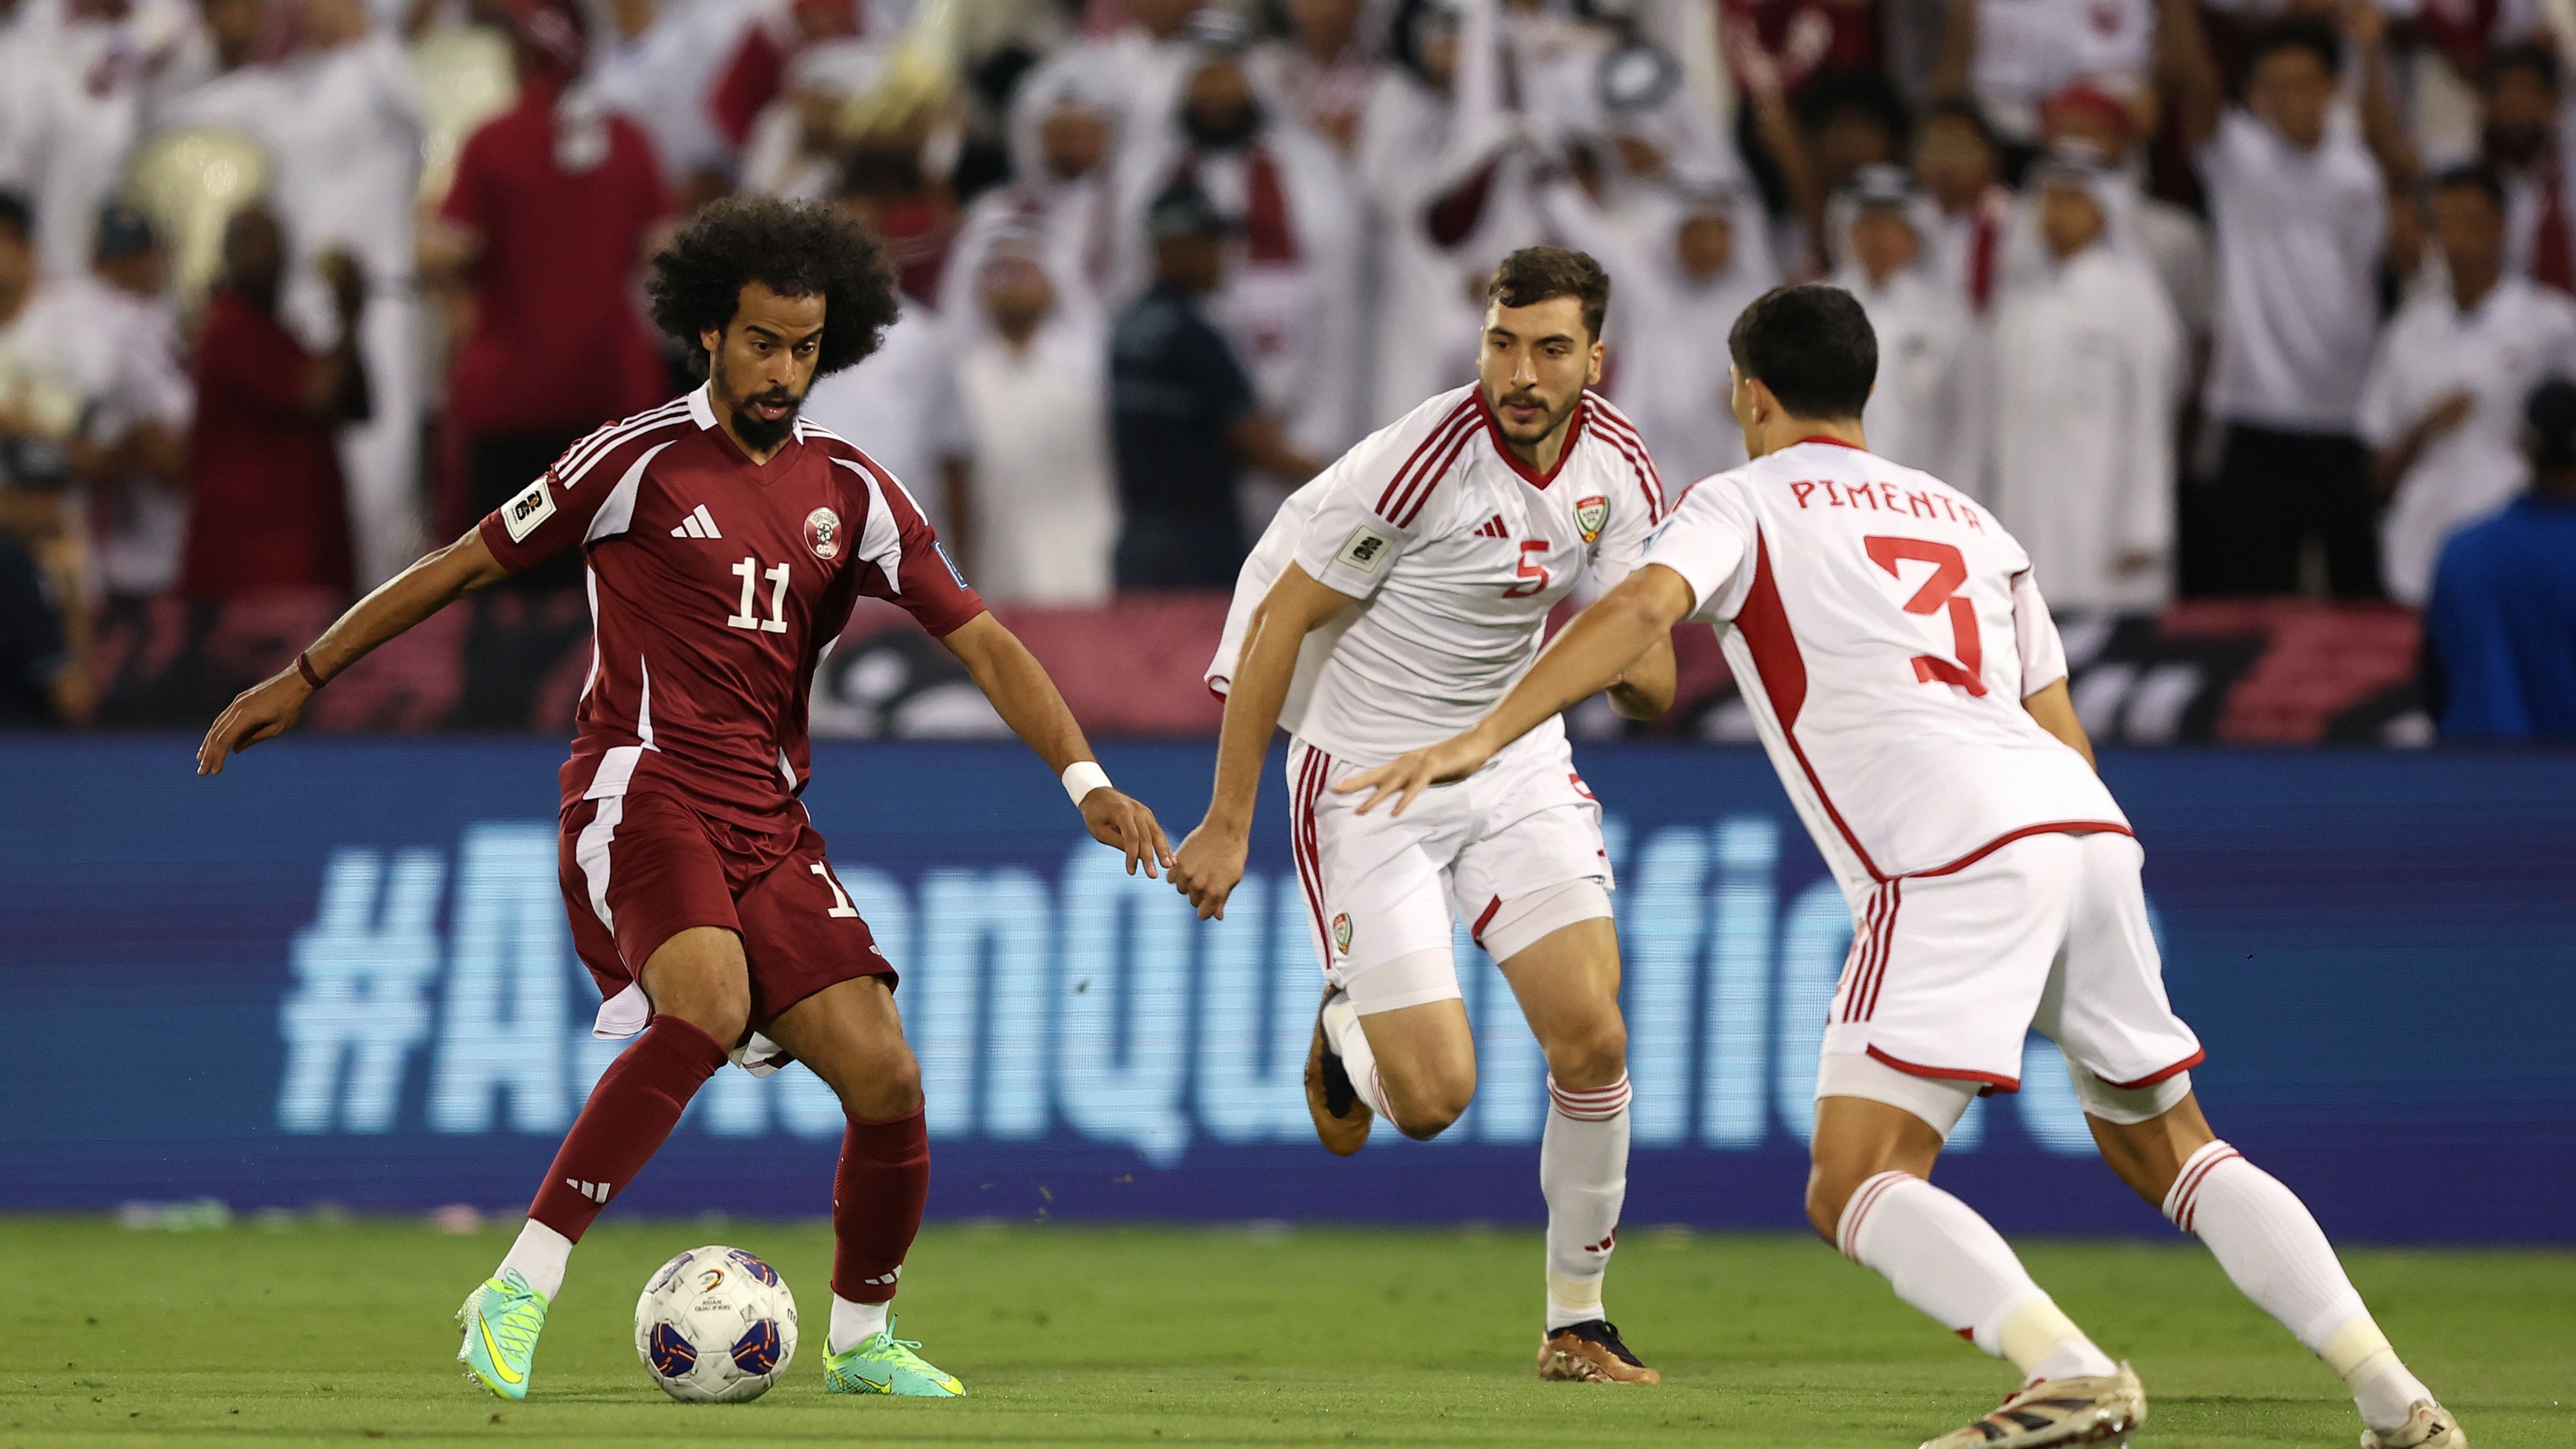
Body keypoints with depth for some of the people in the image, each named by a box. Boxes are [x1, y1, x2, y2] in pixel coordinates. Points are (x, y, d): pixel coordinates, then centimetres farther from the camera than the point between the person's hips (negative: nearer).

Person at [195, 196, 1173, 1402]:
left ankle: (861, 1337, 18)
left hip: (768, 822, 5)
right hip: (643, 793, -5)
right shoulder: (640, 460, -2)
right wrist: (302, 678, 9)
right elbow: (465, 565, 6)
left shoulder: (852, 491, 10)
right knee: (709, 1004, -33)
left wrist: (1084, 779, -7)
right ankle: (521, 1290, -29)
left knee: (884, 1078, -7)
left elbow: (981, 640, 7)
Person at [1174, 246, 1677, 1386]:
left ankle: (1577, 1323, 9)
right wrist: (1227, 823, -14)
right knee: (1434, 1098, -10)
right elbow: (1280, 620, -15)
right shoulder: (1422, 459, -23)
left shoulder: (1619, 469, -5)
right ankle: (1347, 1032, 28)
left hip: (1516, 766, 5)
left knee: (1592, 1040, -9)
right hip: (1367, 780, -5)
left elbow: (1653, 691, -1)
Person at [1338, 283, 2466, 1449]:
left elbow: (1641, 609, -9)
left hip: (1956, 858, -7)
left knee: (1853, 1191, -10)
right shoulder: (1965, 518, 30)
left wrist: (1481, 739, -16)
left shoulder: (1744, 502, 12)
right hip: (2089, 827, 7)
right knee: (2167, 1154, 20)